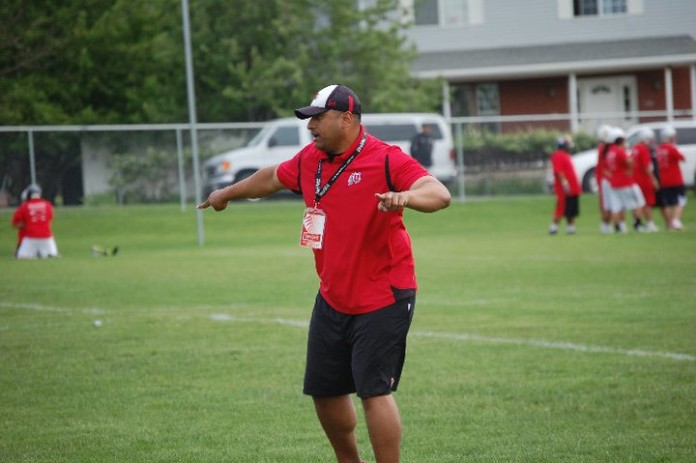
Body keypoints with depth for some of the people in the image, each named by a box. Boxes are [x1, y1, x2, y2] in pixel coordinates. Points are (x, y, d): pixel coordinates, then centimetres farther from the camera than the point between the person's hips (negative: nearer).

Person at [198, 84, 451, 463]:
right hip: (332, 300, 8)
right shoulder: (309, 160, 7)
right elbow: (272, 178, 27)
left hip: (382, 300, -8)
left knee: (374, 391, -14)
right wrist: (228, 193, 42)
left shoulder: (386, 160, -16)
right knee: (323, 390, 14)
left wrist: (407, 197, -48)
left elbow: (440, 195, -27)